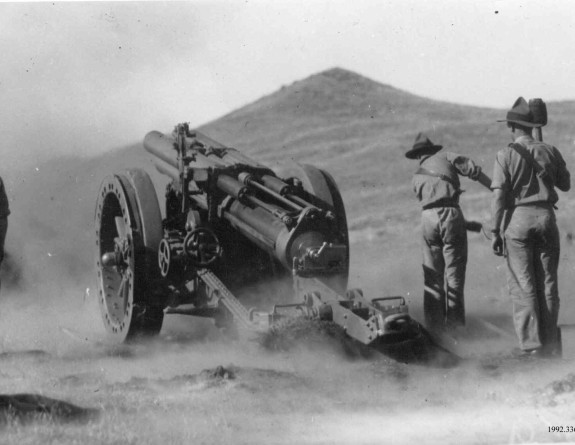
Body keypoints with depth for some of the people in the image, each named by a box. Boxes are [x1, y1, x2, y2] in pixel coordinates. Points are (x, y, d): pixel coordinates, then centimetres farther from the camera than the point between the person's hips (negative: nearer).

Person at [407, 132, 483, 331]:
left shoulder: (417, 177, 24)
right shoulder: (445, 158, 15)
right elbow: (473, 169, -1)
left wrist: (468, 224, 30)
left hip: (428, 217, 3)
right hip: (451, 213, -3)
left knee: (432, 271, 10)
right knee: (454, 268, 4)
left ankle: (434, 320, 9)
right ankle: (454, 317, 4)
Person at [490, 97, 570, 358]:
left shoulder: (506, 155, -6)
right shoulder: (549, 151, 3)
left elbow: (499, 197, -9)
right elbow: (565, 184, 14)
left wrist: (495, 232, -5)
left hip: (518, 218, -3)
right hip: (546, 217, 3)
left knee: (522, 285, 0)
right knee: (548, 283, 10)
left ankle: (531, 345, -6)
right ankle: (551, 345, 13)